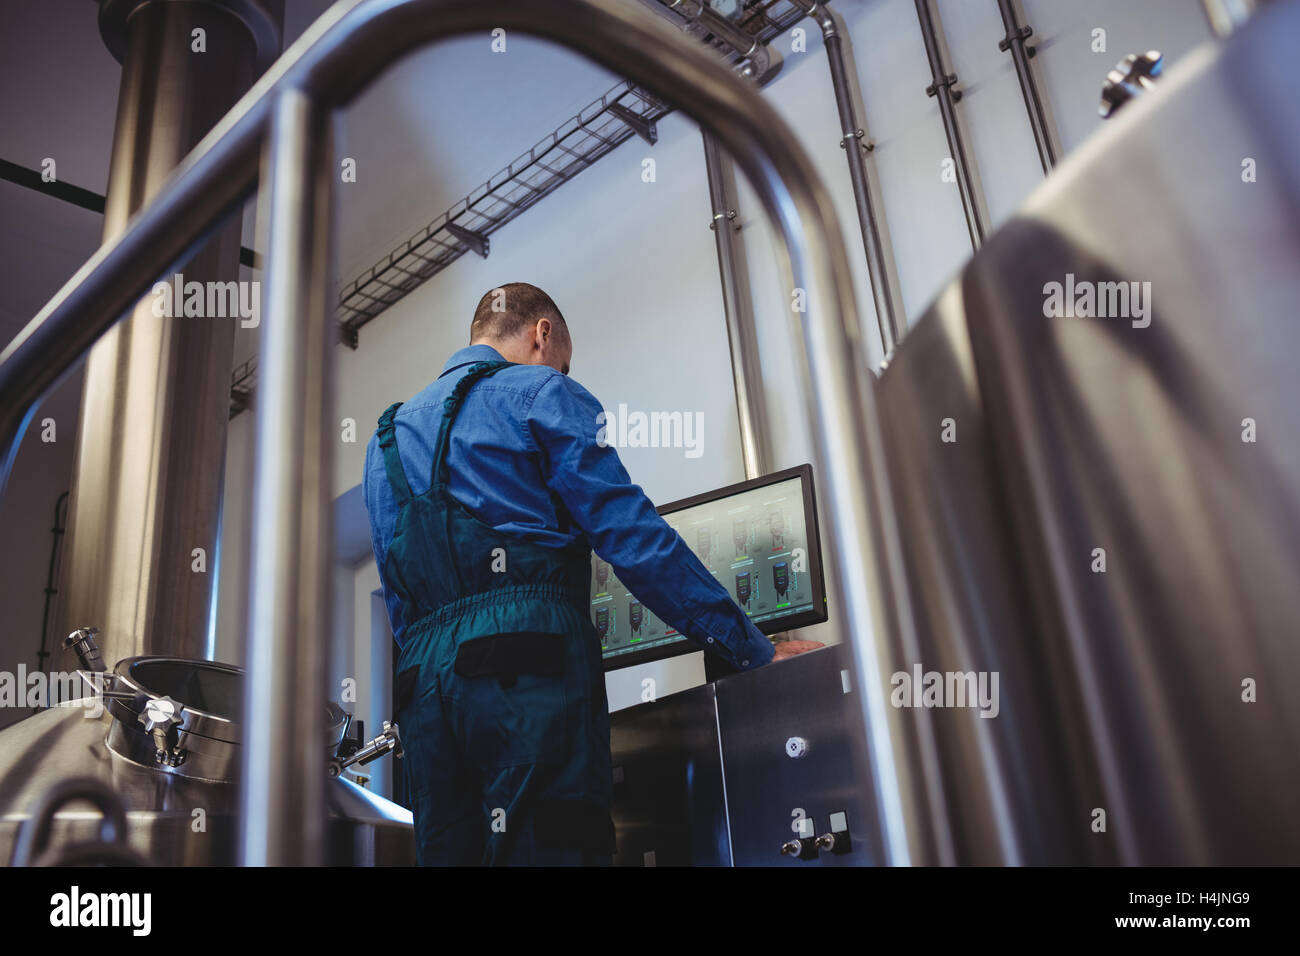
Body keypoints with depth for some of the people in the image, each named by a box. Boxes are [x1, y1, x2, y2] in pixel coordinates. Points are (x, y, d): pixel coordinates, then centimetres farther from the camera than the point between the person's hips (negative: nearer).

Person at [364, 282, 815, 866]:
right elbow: (632, 537, -2)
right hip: (531, 664, -7)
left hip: (422, 685, 7)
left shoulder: (386, 438, 29)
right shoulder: (539, 392, 8)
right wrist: (757, 653, 0)